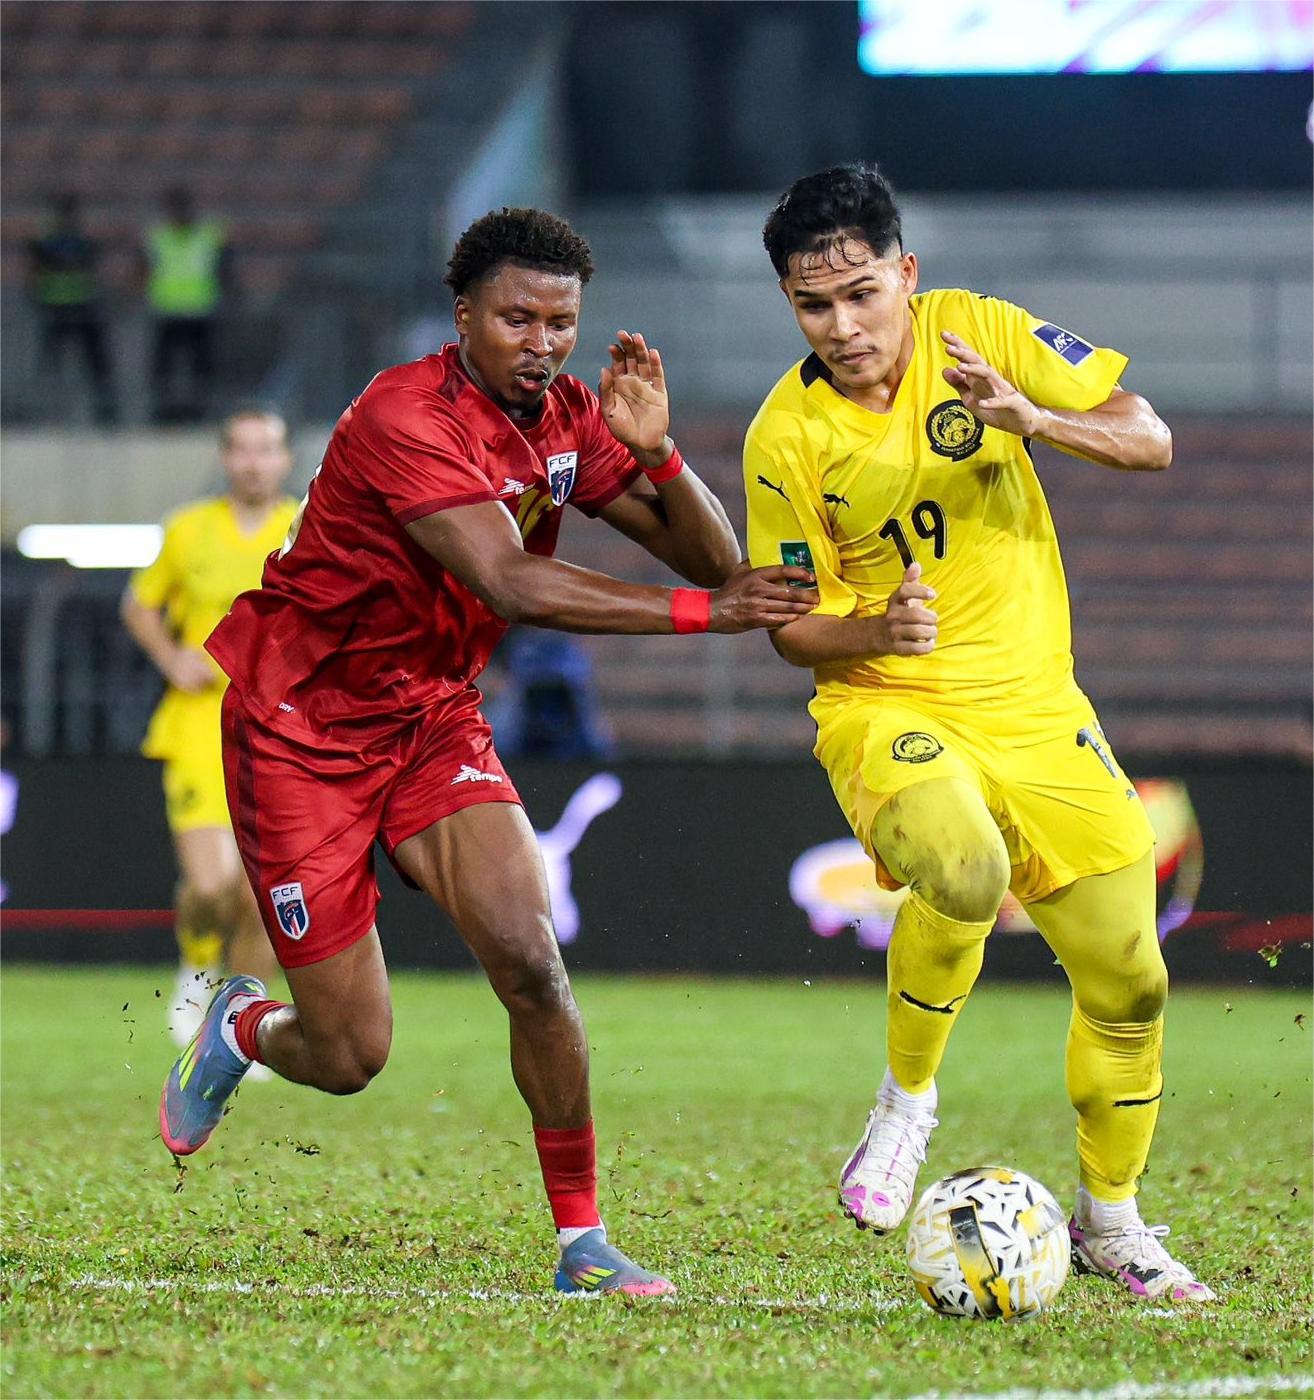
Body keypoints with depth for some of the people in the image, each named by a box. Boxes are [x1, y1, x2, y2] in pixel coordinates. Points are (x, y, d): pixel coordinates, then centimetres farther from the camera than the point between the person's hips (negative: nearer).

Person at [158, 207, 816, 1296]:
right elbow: (511, 584, -36)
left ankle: (583, 1242, -7)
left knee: (530, 961, -18)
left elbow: (714, 560, -4)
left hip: (434, 717, 6)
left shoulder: (569, 419, -3)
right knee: (350, 1057, -3)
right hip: (301, 725, -6)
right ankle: (241, 1027, 34)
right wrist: (704, 611, -41)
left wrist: (654, 449, -22)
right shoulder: (405, 418, -26)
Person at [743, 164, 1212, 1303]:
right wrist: (875, 631, -24)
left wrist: (1034, 417, -27)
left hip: (1037, 709, 3)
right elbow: (794, 627, -2)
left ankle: (1109, 1218, 27)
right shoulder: (786, 438, -9)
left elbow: (1151, 443, -8)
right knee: (965, 872, -36)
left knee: (1130, 982, 3)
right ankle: (907, 1101, -10)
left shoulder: (980, 334, -6)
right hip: (887, 711, -3)